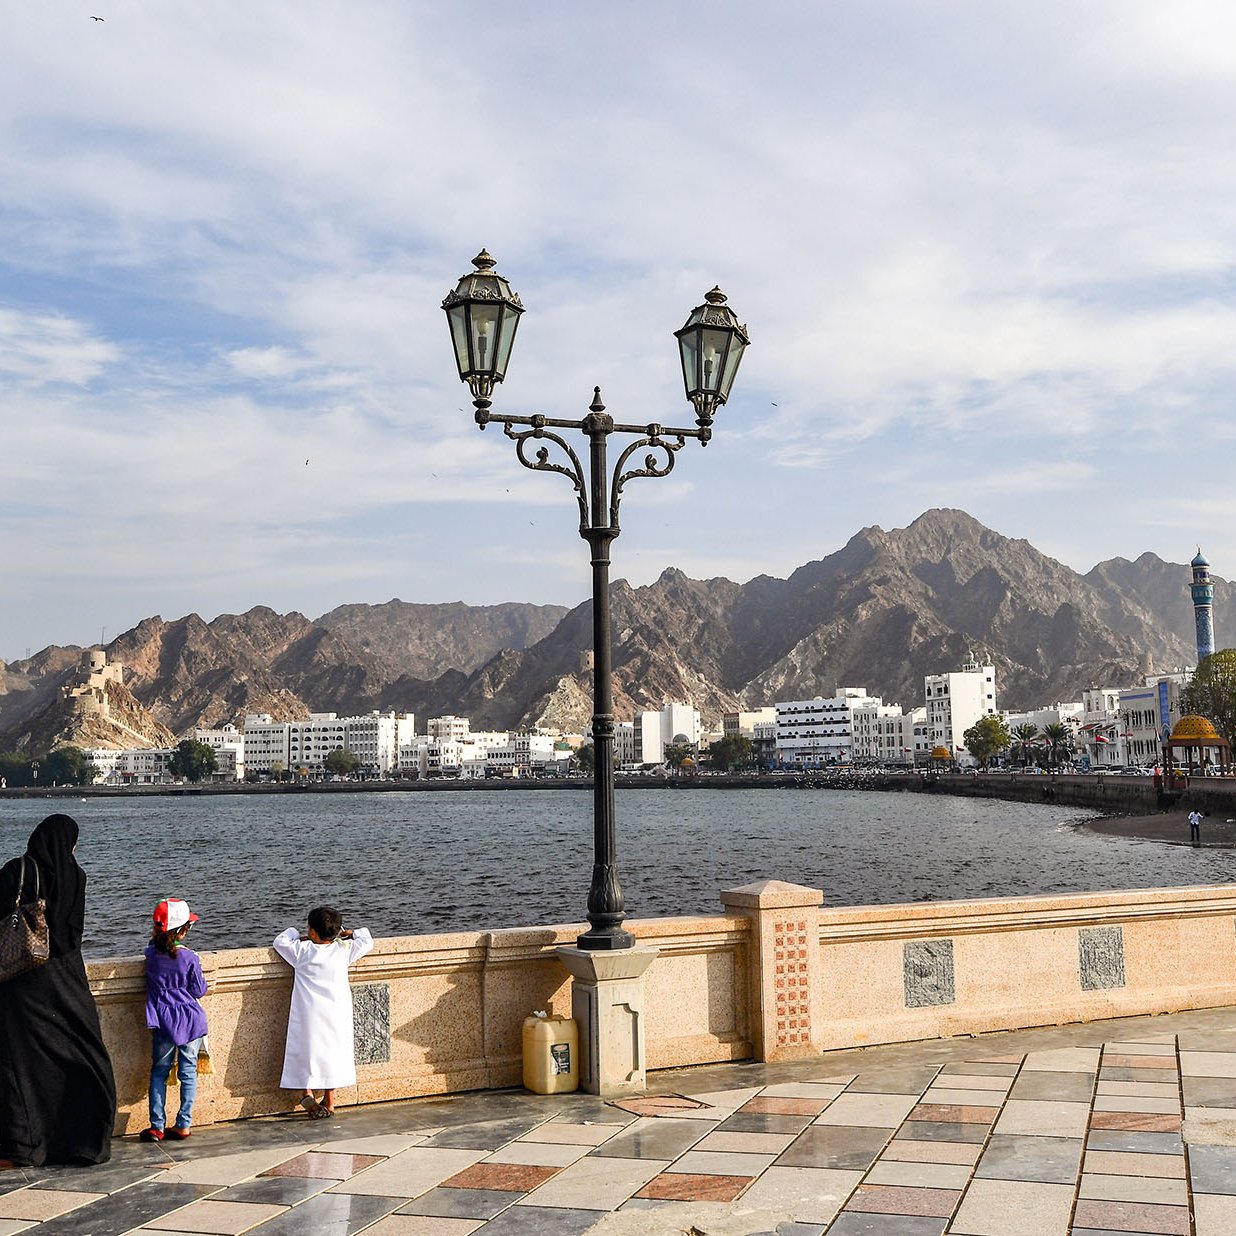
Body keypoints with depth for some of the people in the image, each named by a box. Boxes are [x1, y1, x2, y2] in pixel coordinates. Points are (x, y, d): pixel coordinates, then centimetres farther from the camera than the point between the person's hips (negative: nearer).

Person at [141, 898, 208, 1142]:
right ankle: (183, 1125, 8)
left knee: (159, 1072, 12)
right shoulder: (190, 958, -13)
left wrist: (157, 936, 16)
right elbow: (199, 991, -4)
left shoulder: (152, 953, -5)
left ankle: (157, 1126, 9)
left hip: (163, 1022, 2)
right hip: (190, 1021, -2)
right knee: (188, 1072, 7)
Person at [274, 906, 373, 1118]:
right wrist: (350, 933, 24)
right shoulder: (343, 950, -3)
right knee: (332, 1052, 10)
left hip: (308, 1015, -2)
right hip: (335, 1014, 2)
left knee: (306, 1050, 9)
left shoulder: (302, 951, -6)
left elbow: (280, 941, 10)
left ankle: (306, 1092, -5)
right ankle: (329, 1102, 13)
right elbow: (367, 941, 12)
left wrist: (296, 935, 24)